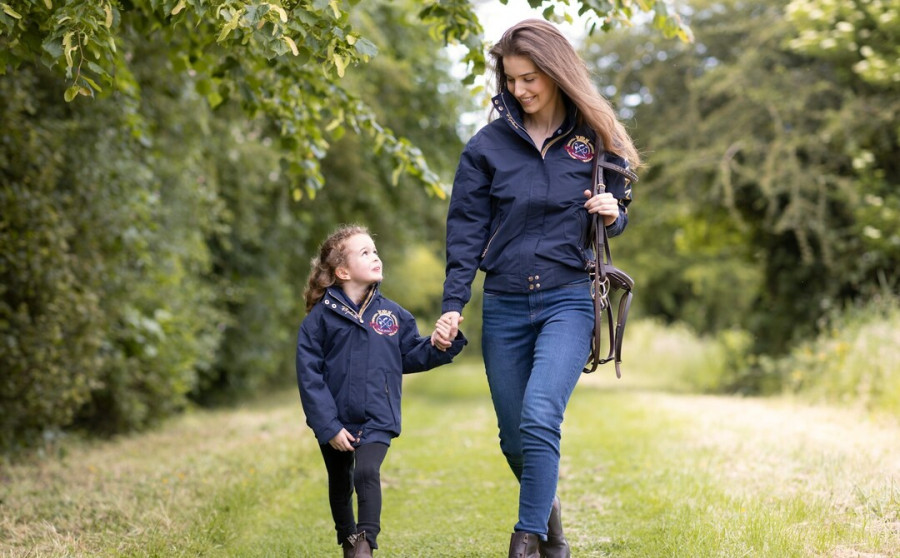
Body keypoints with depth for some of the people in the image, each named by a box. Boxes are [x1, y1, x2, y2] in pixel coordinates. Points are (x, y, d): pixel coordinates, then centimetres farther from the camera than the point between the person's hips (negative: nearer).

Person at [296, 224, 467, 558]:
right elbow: (309, 374, -11)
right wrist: (328, 427, -14)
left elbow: (411, 356, 7)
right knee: (340, 484, 16)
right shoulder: (320, 317, -9)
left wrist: (440, 345, -14)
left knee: (367, 473, -23)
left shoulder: (392, 314, 0)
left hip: (377, 420, 0)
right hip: (336, 421, 0)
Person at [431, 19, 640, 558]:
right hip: (504, 307, 2)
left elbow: (619, 214, 14)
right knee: (515, 440, 8)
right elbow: (466, 231, 2)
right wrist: (453, 305, -7)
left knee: (539, 418, -22)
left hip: (568, 300, -2)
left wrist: (613, 214, -10)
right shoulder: (487, 145, 2)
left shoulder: (595, 140, 2)